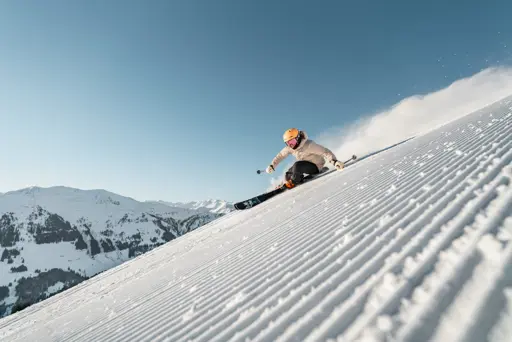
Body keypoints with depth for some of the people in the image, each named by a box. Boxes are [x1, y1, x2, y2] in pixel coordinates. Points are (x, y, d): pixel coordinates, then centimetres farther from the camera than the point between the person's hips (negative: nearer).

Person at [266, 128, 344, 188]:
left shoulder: (309, 145, -30)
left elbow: (324, 151, -35)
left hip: (315, 167, -7)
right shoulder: (289, 148, -10)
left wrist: (334, 161, -51)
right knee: (288, 174, -10)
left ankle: (294, 182, -9)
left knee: (297, 165, -32)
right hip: (304, 165, 7)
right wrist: (272, 166, -8)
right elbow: (280, 155, 2)